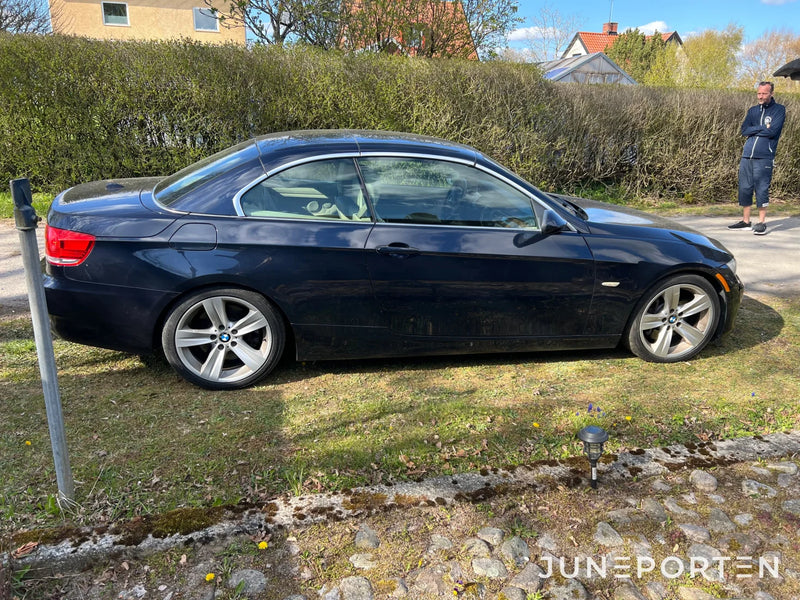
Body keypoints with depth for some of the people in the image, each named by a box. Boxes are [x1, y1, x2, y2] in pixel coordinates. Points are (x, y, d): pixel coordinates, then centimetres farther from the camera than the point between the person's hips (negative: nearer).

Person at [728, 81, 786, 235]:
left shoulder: (779, 110, 3)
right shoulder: (753, 110, 16)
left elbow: (773, 131, -11)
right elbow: (744, 130, 4)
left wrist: (753, 130, -2)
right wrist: (763, 128, -5)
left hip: (764, 157, -5)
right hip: (747, 155, 5)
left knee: (761, 189, -5)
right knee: (744, 188, 5)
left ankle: (761, 222, 3)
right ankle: (745, 221, 14)